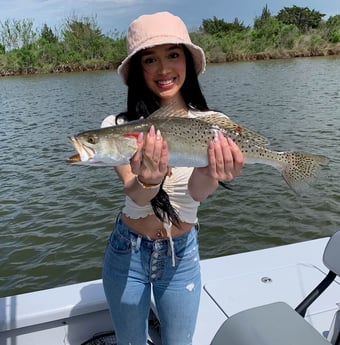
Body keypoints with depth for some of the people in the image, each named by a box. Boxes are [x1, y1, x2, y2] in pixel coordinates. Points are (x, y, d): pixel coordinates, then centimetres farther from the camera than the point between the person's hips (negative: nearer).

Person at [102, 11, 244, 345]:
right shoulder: (118, 126, -15)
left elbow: (197, 192, -28)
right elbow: (134, 195, -28)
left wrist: (211, 175, -51)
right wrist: (147, 182, -51)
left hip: (181, 253, 1)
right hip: (128, 251, 0)